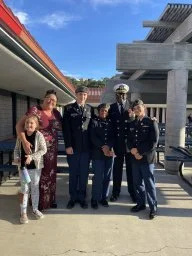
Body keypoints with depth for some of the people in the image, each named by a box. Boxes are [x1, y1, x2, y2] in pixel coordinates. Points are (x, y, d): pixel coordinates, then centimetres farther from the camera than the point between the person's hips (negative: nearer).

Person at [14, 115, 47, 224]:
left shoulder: (39, 135, -12)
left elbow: (43, 149, -15)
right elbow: (17, 149, 7)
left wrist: (32, 157, -24)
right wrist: (16, 157, -11)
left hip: (36, 166, -2)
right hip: (23, 166, 2)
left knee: (35, 188, 12)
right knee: (24, 189, 8)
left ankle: (35, 209, 30)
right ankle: (23, 212, 19)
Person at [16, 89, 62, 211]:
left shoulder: (56, 113, 5)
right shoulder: (35, 110, -12)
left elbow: (62, 127, 14)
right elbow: (19, 125, -17)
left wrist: (56, 125, -8)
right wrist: (24, 141, -29)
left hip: (52, 149, 5)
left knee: (50, 174, 15)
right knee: (39, 175, 5)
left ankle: (50, 199, 33)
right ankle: (38, 202, 24)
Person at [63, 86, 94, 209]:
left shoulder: (90, 109, 10)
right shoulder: (68, 108, 3)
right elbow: (66, 128, -3)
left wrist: (92, 145, 4)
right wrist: (68, 145, -10)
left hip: (86, 147, 2)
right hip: (73, 147, -2)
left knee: (84, 174, 9)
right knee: (73, 174, 8)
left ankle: (82, 197, 22)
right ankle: (73, 197, 22)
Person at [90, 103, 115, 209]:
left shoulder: (110, 123, 14)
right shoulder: (94, 122, 4)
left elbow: (113, 137, 4)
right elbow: (93, 137, -7)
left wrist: (108, 146, -14)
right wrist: (103, 147, -16)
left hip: (109, 153, 4)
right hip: (97, 153, -3)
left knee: (107, 177, 7)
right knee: (98, 177, -4)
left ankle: (104, 197, 19)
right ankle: (95, 198, 9)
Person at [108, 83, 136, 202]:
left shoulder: (132, 106, 2)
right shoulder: (111, 107, 5)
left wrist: (132, 117, -24)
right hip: (117, 142, 1)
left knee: (131, 168, 10)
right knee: (117, 168, 9)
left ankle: (132, 192, 24)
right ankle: (116, 192, 22)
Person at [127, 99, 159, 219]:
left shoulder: (151, 122, -3)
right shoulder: (132, 124, 14)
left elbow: (153, 142, -10)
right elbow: (129, 140, 11)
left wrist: (140, 152, -13)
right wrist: (133, 150, -10)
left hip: (147, 158, -5)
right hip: (135, 158, 5)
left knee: (149, 184, 1)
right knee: (138, 183, 13)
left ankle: (153, 207, 13)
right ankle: (141, 203, 28)